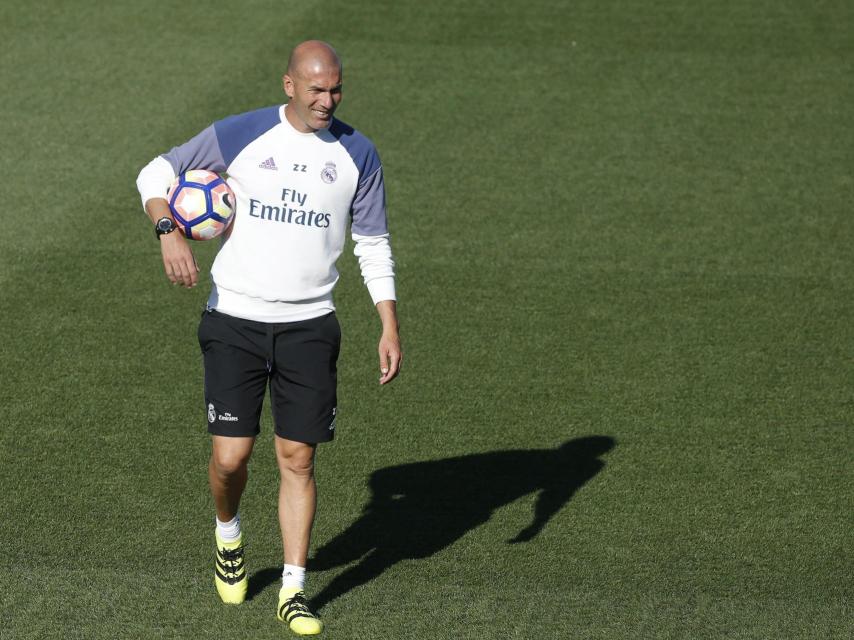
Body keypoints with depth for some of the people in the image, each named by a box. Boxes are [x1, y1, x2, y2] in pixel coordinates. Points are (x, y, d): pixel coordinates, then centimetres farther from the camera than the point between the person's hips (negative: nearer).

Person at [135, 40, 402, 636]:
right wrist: (170, 233, -11)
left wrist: (390, 327, 3)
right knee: (230, 456, -5)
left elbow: (375, 245, 10)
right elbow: (158, 172, 7)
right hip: (235, 320, -1)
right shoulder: (239, 136, -4)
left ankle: (293, 592, 11)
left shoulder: (357, 154, 2)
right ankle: (229, 537, 29)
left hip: (309, 326, 1)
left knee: (298, 460, 0)